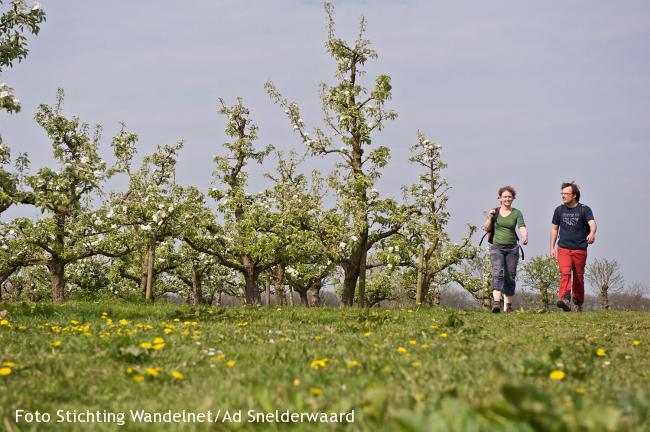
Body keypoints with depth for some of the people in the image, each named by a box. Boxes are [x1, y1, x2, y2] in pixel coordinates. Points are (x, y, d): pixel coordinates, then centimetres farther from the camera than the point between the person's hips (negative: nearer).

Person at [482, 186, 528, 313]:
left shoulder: (517, 213, 3)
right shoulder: (495, 212, 6)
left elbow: (522, 227, -11)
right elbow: (486, 228, 10)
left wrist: (525, 237, -32)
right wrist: (489, 218, -9)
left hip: (512, 248, 1)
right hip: (497, 247, -1)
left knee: (510, 277, 5)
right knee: (498, 273, -18)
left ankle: (509, 304, 16)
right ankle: (496, 302, -32)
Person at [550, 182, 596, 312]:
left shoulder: (584, 210, 0)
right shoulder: (559, 210, 10)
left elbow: (592, 223, -16)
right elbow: (554, 229, 18)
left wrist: (592, 233, -39)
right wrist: (552, 248, 14)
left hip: (580, 249, -1)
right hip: (563, 248, 1)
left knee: (578, 279, 6)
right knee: (565, 273, -20)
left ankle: (578, 303, 21)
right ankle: (565, 300, -35)